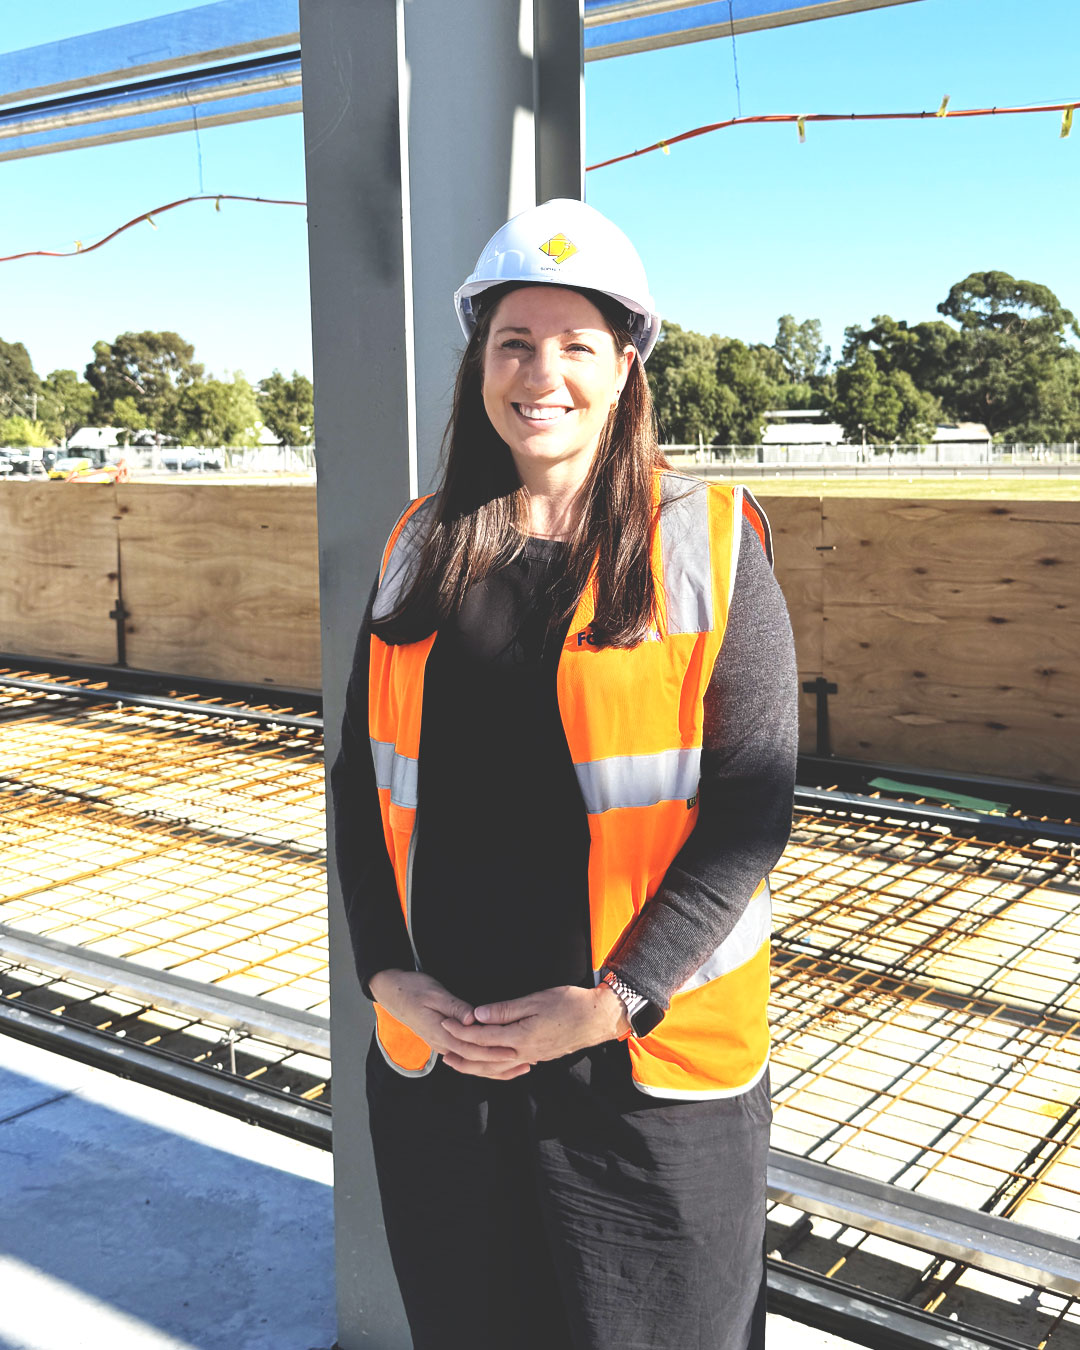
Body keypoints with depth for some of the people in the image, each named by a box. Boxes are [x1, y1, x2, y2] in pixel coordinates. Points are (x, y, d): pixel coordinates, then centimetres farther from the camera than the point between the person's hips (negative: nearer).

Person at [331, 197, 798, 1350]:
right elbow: (362, 781, 7)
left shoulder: (709, 542, -6)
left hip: (648, 1066, -3)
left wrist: (619, 1000, -16)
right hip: (437, 1045, 4)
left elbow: (752, 802, -10)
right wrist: (388, 973, -5)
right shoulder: (419, 550, 5)